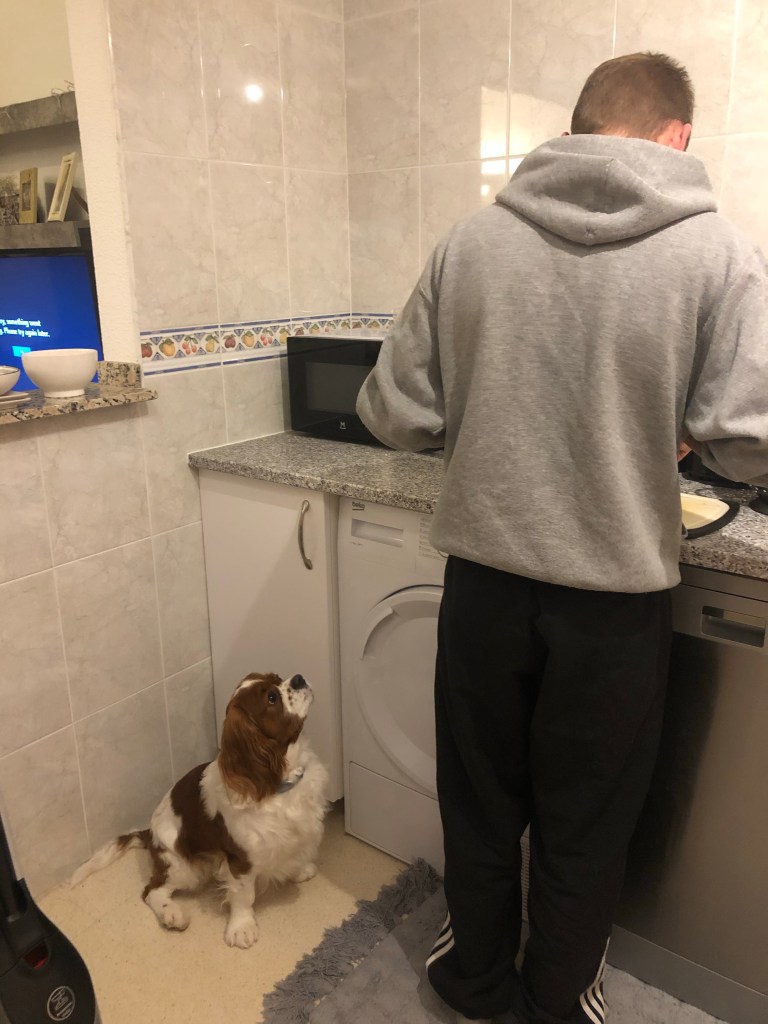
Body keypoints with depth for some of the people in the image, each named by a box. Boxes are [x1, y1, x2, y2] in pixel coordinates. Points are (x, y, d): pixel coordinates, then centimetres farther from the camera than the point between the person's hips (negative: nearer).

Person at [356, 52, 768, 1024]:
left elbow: (395, 414, -3)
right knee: (584, 826, 21)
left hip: (483, 577, 2)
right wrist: (677, 430, 9)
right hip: (616, 590, -1)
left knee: (479, 803, 23)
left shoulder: (471, 239, -3)